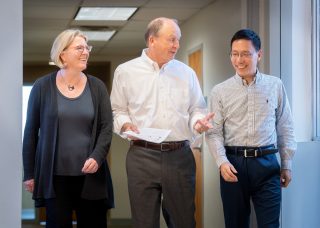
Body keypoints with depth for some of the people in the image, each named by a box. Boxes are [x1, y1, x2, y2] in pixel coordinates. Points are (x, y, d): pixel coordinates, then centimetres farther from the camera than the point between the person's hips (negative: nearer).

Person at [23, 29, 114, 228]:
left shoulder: (97, 87, 4)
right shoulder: (43, 86, 0)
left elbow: (107, 127, 2)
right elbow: (31, 131, 3)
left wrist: (97, 157, -15)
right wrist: (29, 173, 2)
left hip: (90, 175, 2)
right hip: (54, 176, -1)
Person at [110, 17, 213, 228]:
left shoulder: (186, 73, 11)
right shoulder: (126, 71, 5)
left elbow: (197, 109, 14)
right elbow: (117, 110, 8)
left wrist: (199, 121, -8)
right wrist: (126, 124, -11)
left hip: (180, 156, 2)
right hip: (142, 156, -2)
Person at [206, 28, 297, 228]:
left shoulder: (275, 86, 5)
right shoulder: (220, 91, 3)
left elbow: (285, 127, 9)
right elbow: (214, 132, 1)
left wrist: (287, 164, 8)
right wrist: (222, 162, -14)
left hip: (267, 163, 0)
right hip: (233, 163, 0)